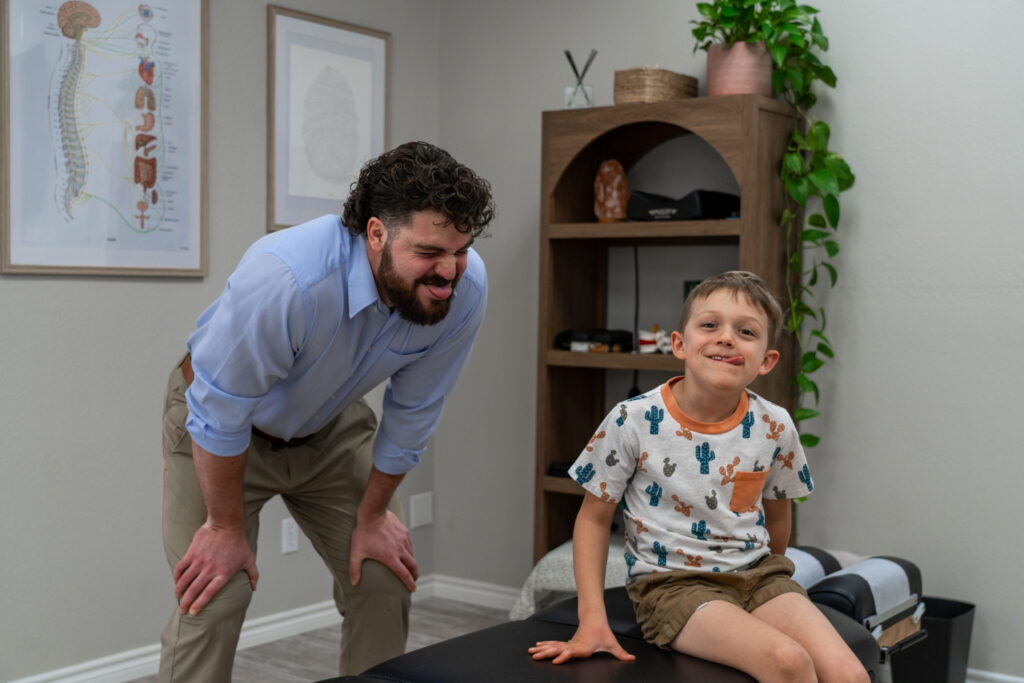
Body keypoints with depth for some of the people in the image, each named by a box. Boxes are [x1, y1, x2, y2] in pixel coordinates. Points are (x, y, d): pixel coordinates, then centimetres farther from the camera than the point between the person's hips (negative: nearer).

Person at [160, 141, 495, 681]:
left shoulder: (466, 287, -26)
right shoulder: (285, 277, -41)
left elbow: (412, 412, -10)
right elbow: (220, 414, -27)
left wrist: (372, 515, 1)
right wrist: (227, 529, -15)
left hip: (331, 427, 5)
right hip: (217, 420, -4)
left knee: (384, 582, 3)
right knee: (211, 597, -12)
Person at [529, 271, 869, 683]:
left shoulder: (774, 428, -3)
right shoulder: (634, 421, -11)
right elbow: (594, 517, -3)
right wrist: (592, 621, -9)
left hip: (755, 573, 4)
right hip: (672, 583, -4)